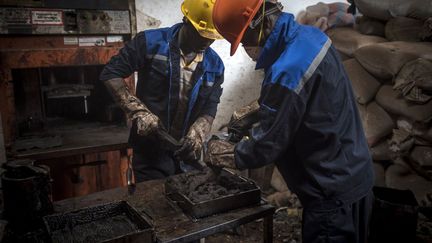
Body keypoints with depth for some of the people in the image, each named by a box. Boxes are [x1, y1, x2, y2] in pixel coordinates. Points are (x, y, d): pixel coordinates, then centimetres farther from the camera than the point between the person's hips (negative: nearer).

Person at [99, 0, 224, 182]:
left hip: (187, 154, 5)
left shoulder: (214, 65, 1)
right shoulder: (151, 43, -11)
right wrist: (139, 112, -18)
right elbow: (110, 73, -8)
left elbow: (209, 110, 1)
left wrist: (196, 135, -20)